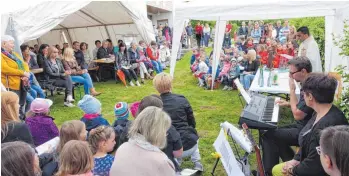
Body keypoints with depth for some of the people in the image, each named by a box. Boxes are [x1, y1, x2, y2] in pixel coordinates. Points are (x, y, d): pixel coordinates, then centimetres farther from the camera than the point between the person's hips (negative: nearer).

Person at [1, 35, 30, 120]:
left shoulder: (15, 54, 19)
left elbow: (25, 65, 14)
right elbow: (5, 69, -20)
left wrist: (27, 74, -7)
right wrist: (23, 73, -17)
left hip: (22, 84, 8)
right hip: (12, 86, -8)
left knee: (21, 106, 15)